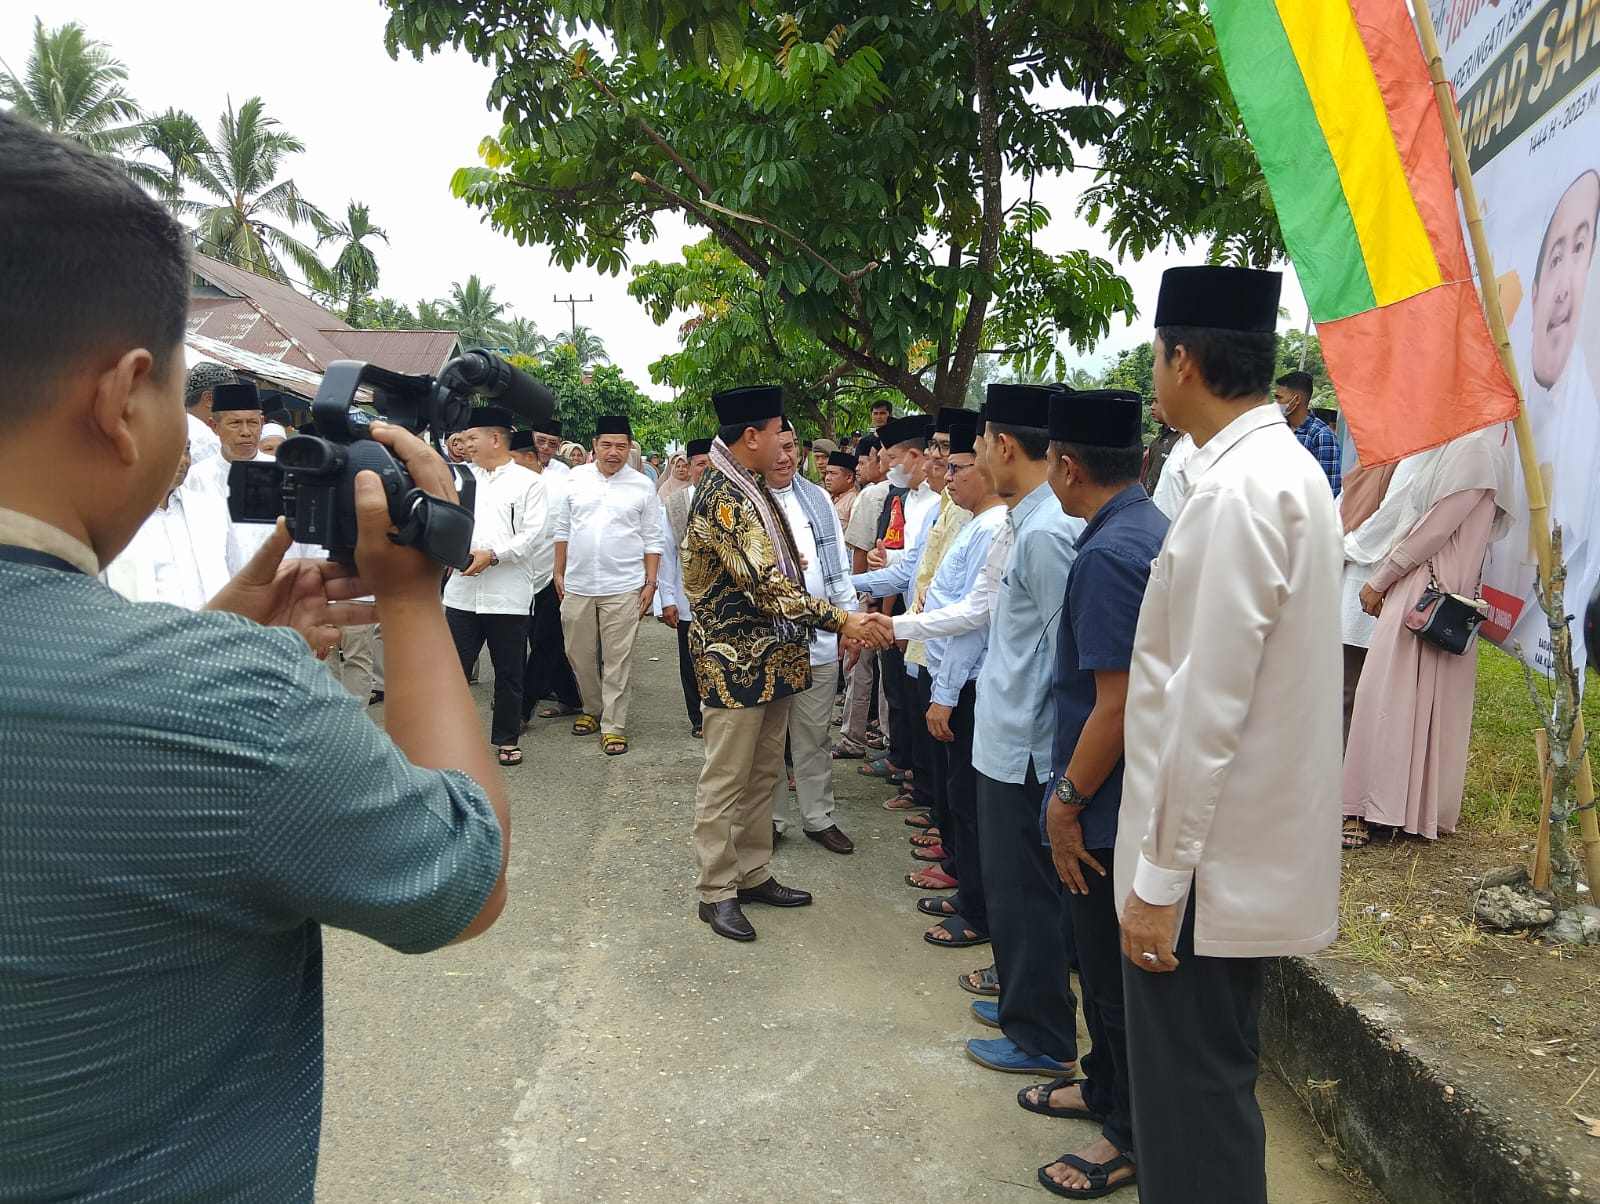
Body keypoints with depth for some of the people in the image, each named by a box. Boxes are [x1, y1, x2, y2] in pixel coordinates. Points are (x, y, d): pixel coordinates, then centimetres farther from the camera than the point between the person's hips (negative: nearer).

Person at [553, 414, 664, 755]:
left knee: (618, 660, 1)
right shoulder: (575, 479, 6)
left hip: (623, 588, -3)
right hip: (577, 586, 3)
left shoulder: (643, 486, 0)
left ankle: (613, 726, 10)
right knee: (579, 655, 13)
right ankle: (592, 709, 34)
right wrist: (559, 573, 8)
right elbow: (563, 530, 10)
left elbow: (652, 540, 2)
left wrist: (650, 582, -3)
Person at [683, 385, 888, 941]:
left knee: (763, 772, 17)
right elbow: (767, 584, -25)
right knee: (725, 779, 3)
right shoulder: (722, 497, -19)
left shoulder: (752, 490, 12)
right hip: (735, 660, -9)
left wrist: (838, 618, 7)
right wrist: (838, 619, -24)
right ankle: (716, 891, 15)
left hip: (773, 656, 10)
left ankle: (754, 874, 30)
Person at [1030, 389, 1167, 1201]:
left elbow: (1118, 706, -27)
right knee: (1101, 954, 24)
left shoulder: (1108, 555, -25)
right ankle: (1105, 1085, 43)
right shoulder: (1151, 528, 6)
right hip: (1128, 796, 9)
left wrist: (1068, 800, -15)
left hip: (1110, 803, -9)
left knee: (1113, 971, 9)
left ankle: (1132, 1135, 28)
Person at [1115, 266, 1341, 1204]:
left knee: (1195, 1099, 6)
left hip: (1213, 860, -10)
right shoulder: (1285, 468, 10)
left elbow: (1208, 711, -23)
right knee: (1215, 1080, 24)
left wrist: (1160, 879, -17)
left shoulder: (1236, 493, -21)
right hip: (1250, 847, 10)